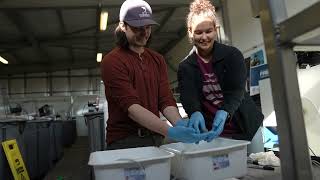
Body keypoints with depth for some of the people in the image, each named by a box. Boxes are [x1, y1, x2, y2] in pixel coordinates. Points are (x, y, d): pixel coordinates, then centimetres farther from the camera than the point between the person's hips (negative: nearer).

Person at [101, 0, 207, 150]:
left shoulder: (158, 60, 7)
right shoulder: (112, 62, -12)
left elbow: (165, 100, -1)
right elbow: (131, 106, -21)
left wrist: (179, 123, -20)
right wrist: (169, 131, -31)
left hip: (155, 138, 5)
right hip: (124, 141, -5)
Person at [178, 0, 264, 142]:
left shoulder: (232, 55, -5)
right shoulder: (185, 66, -2)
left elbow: (236, 91, -17)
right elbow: (187, 96, -16)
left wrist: (224, 113, -36)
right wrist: (196, 113, -38)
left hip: (246, 127, 0)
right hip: (211, 131, 1)